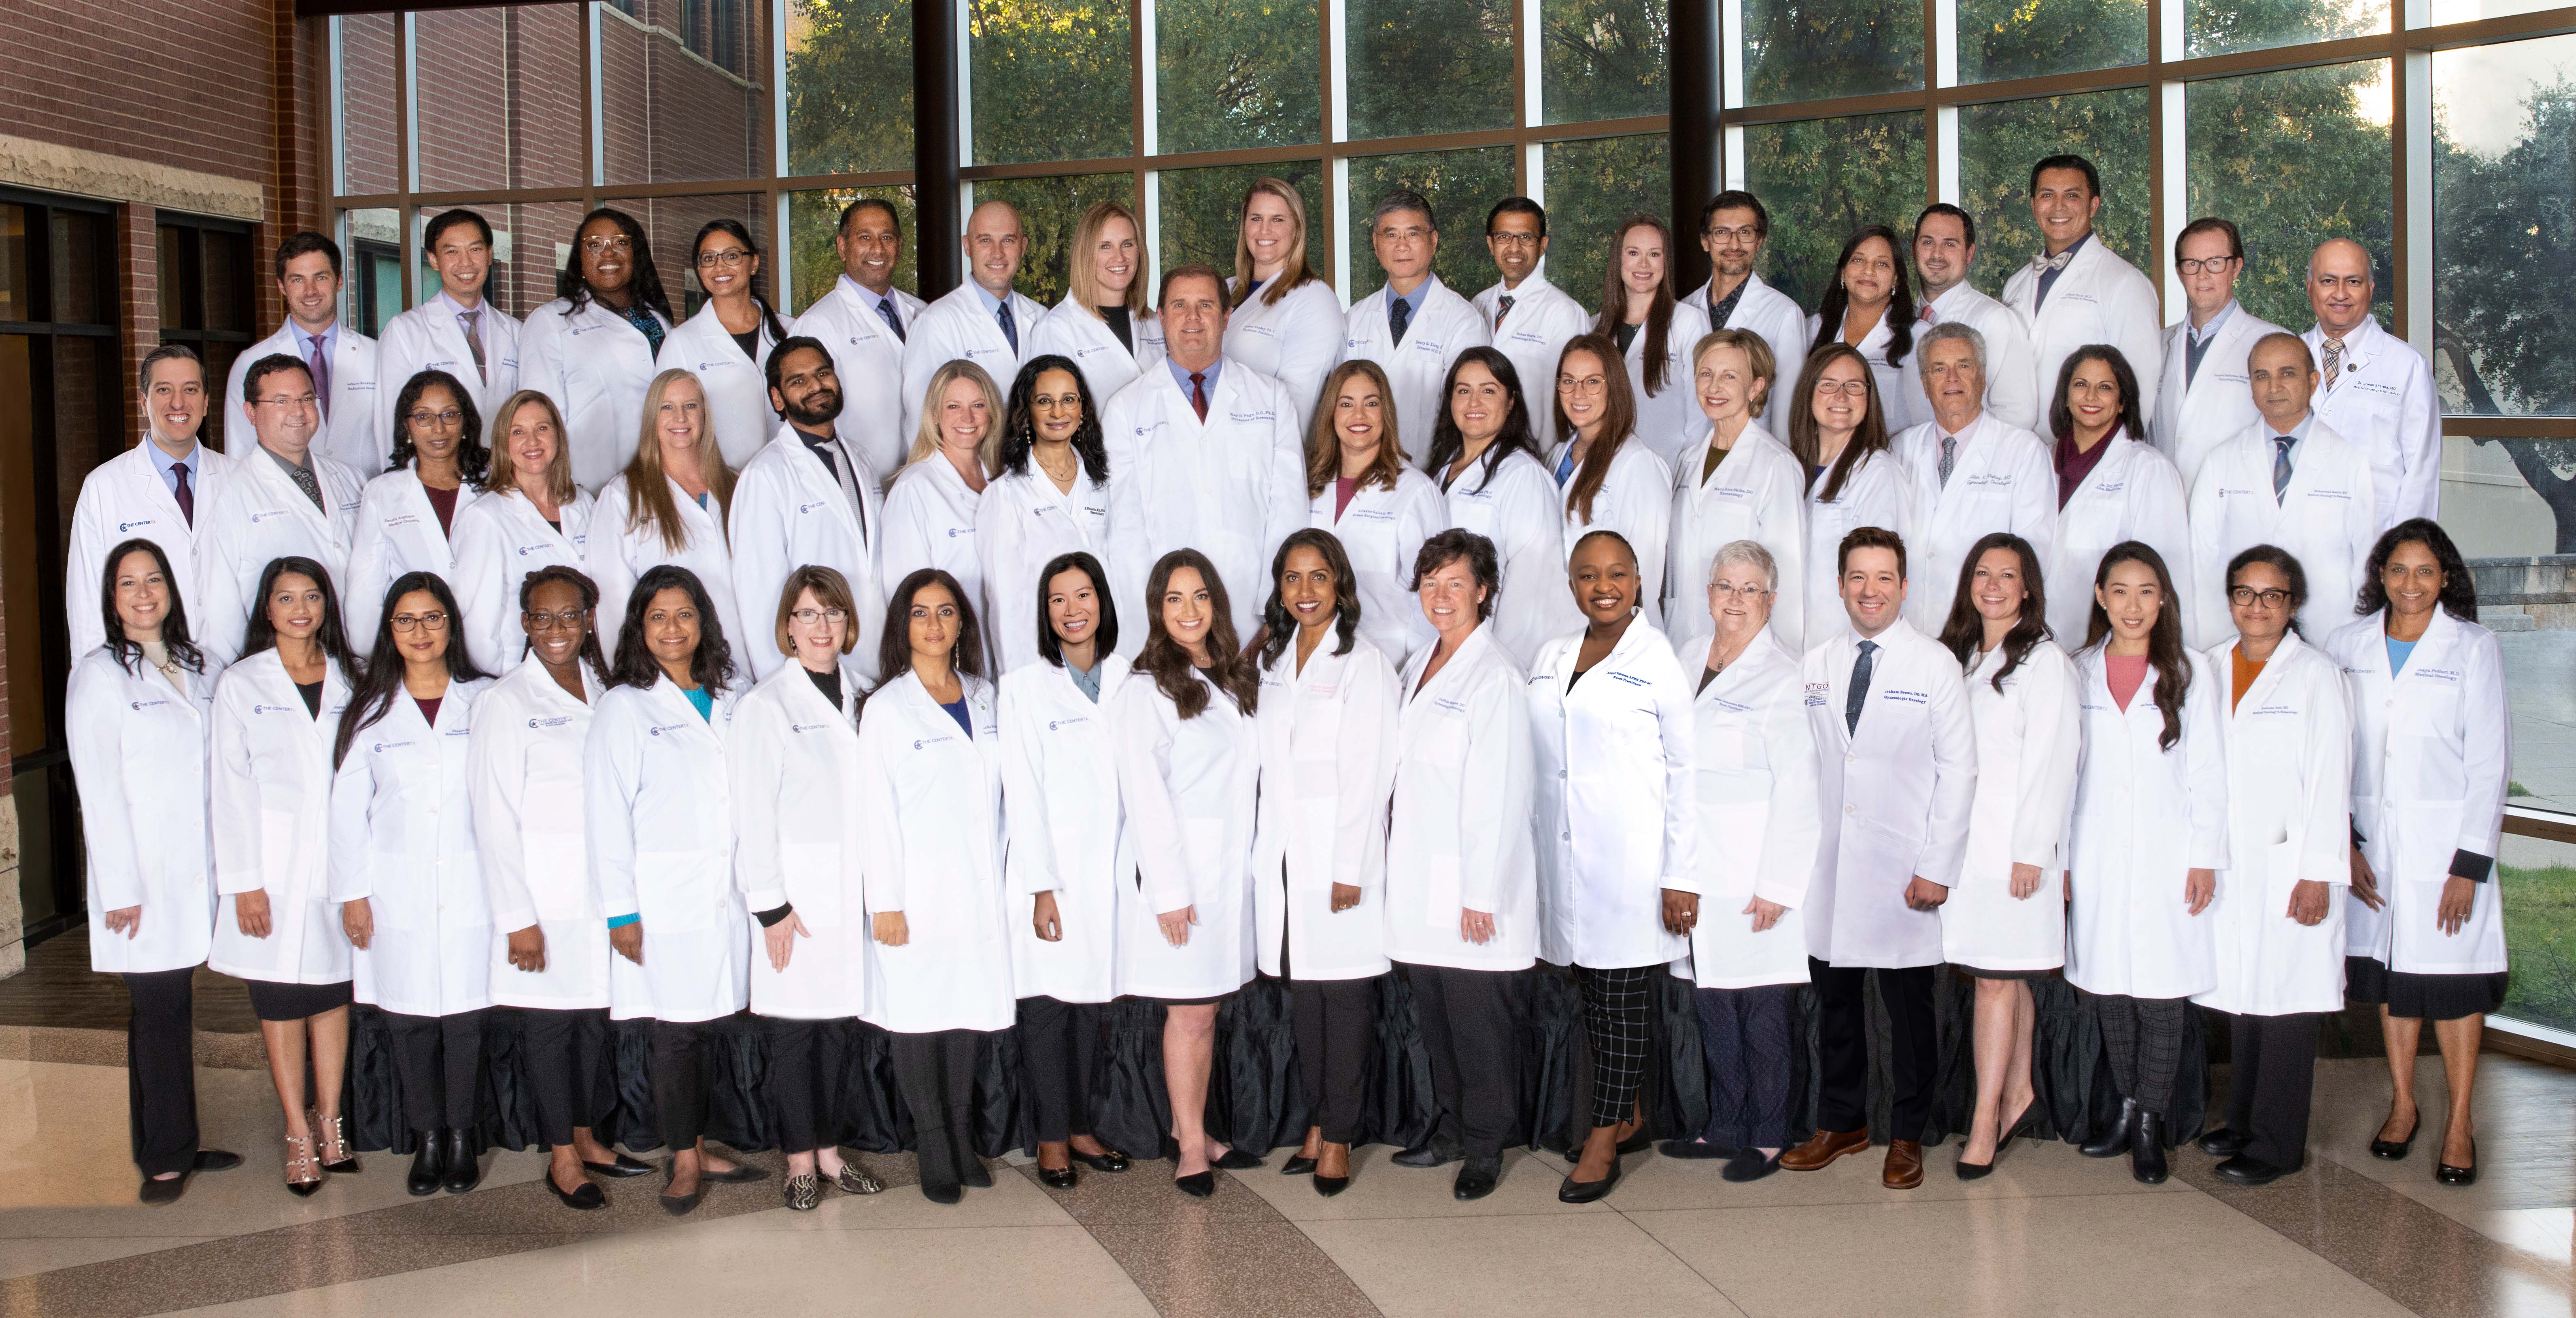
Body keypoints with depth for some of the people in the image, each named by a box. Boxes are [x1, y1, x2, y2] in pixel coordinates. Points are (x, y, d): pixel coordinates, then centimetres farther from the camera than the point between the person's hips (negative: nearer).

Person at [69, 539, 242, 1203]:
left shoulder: (193, 669, 14)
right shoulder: (98, 674, -4)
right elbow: (99, 789, -9)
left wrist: (226, 865, 7)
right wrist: (121, 888, -13)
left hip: (195, 870, 5)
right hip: (142, 875, -5)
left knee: (177, 1009, 10)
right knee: (158, 1011, -2)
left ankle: (181, 1145, 18)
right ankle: (162, 1158, 6)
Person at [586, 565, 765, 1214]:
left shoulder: (729, 703, 13)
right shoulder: (624, 707, -1)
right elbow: (607, 815, -4)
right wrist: (622, 911, -9)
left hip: (727, 898, 4)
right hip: (665, 904, -4)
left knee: (708, 1027, 8)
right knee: (677, 1033, -1)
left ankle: (698, 1149, 19)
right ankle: (683, 1160, 10)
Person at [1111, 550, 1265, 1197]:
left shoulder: (1238, 681, 13)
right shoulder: (1146, 691, -9)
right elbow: (1146, 798, -12)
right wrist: (1168, 890, -16)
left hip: (1228, 869, 6)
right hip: (1179, 872, -6)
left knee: (1206, 1008, 12)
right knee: (1190, 1013, -1)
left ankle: (1194, 1131, 21)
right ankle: (1191, 1146, 7)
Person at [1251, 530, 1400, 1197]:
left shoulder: (1362, 661, -6)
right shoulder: (1273, 661, 14)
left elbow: (1367, 772, -10)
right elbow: (1264, 762, 14)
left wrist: (1351, 867, -14)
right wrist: (1260, 845, 7)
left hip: (1338, 856, -6)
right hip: (1282, 853, 6)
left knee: (1344, 996, -1)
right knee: (1302, 991, 9)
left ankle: (1339, 1135, 7)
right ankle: (1317, 1122, 18)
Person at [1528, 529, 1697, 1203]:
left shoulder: (1660, 660, -5)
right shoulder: (1552, 658, 12)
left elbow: (1687, 770, -6)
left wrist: (1682, 876, -10)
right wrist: (1530, 847, 13)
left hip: (1630, 857, -6)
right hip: (1564, 856, 6)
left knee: (1623, 995, -2)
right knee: (1592, 991, 12)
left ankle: (1604, 1143, 5)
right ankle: (1630, 1117, 26)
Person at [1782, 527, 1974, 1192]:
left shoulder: (1936, 664, -2)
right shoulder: (1813, 665, 9)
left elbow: (1959, 770, -4)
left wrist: (1938, 867, -9)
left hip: (1904, 871, -3)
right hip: (1828, 865, 3)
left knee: (1909, 1006, 5)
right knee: (1835, 998, 11)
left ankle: (1907, 1136, 19)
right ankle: (1841, 1122, 26)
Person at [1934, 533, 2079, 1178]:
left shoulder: (2045, 661, -6)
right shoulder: (1960, 657, 15)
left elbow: (2052, 762, -10)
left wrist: (2032, 851, -15)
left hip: (2015, 844, -6)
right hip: (1964, 840, 6)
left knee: (1997, 978, -7)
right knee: (2007, 977, 13)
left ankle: (1986, 1121, -4)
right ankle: (2019, 1089, 24)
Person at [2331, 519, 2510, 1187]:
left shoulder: (2474, 648, -2)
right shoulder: (2347, 645, 4)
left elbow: (2488, 762, -4)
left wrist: (2471, 863, -9)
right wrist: (2343, 839, -3)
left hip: (2444, 838, -3)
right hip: (2372, 838, 3)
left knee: (2452, 978, -1)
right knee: (2389, 971, 10)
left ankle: (2459, 1123, 9)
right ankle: (2402, 1105, 23)